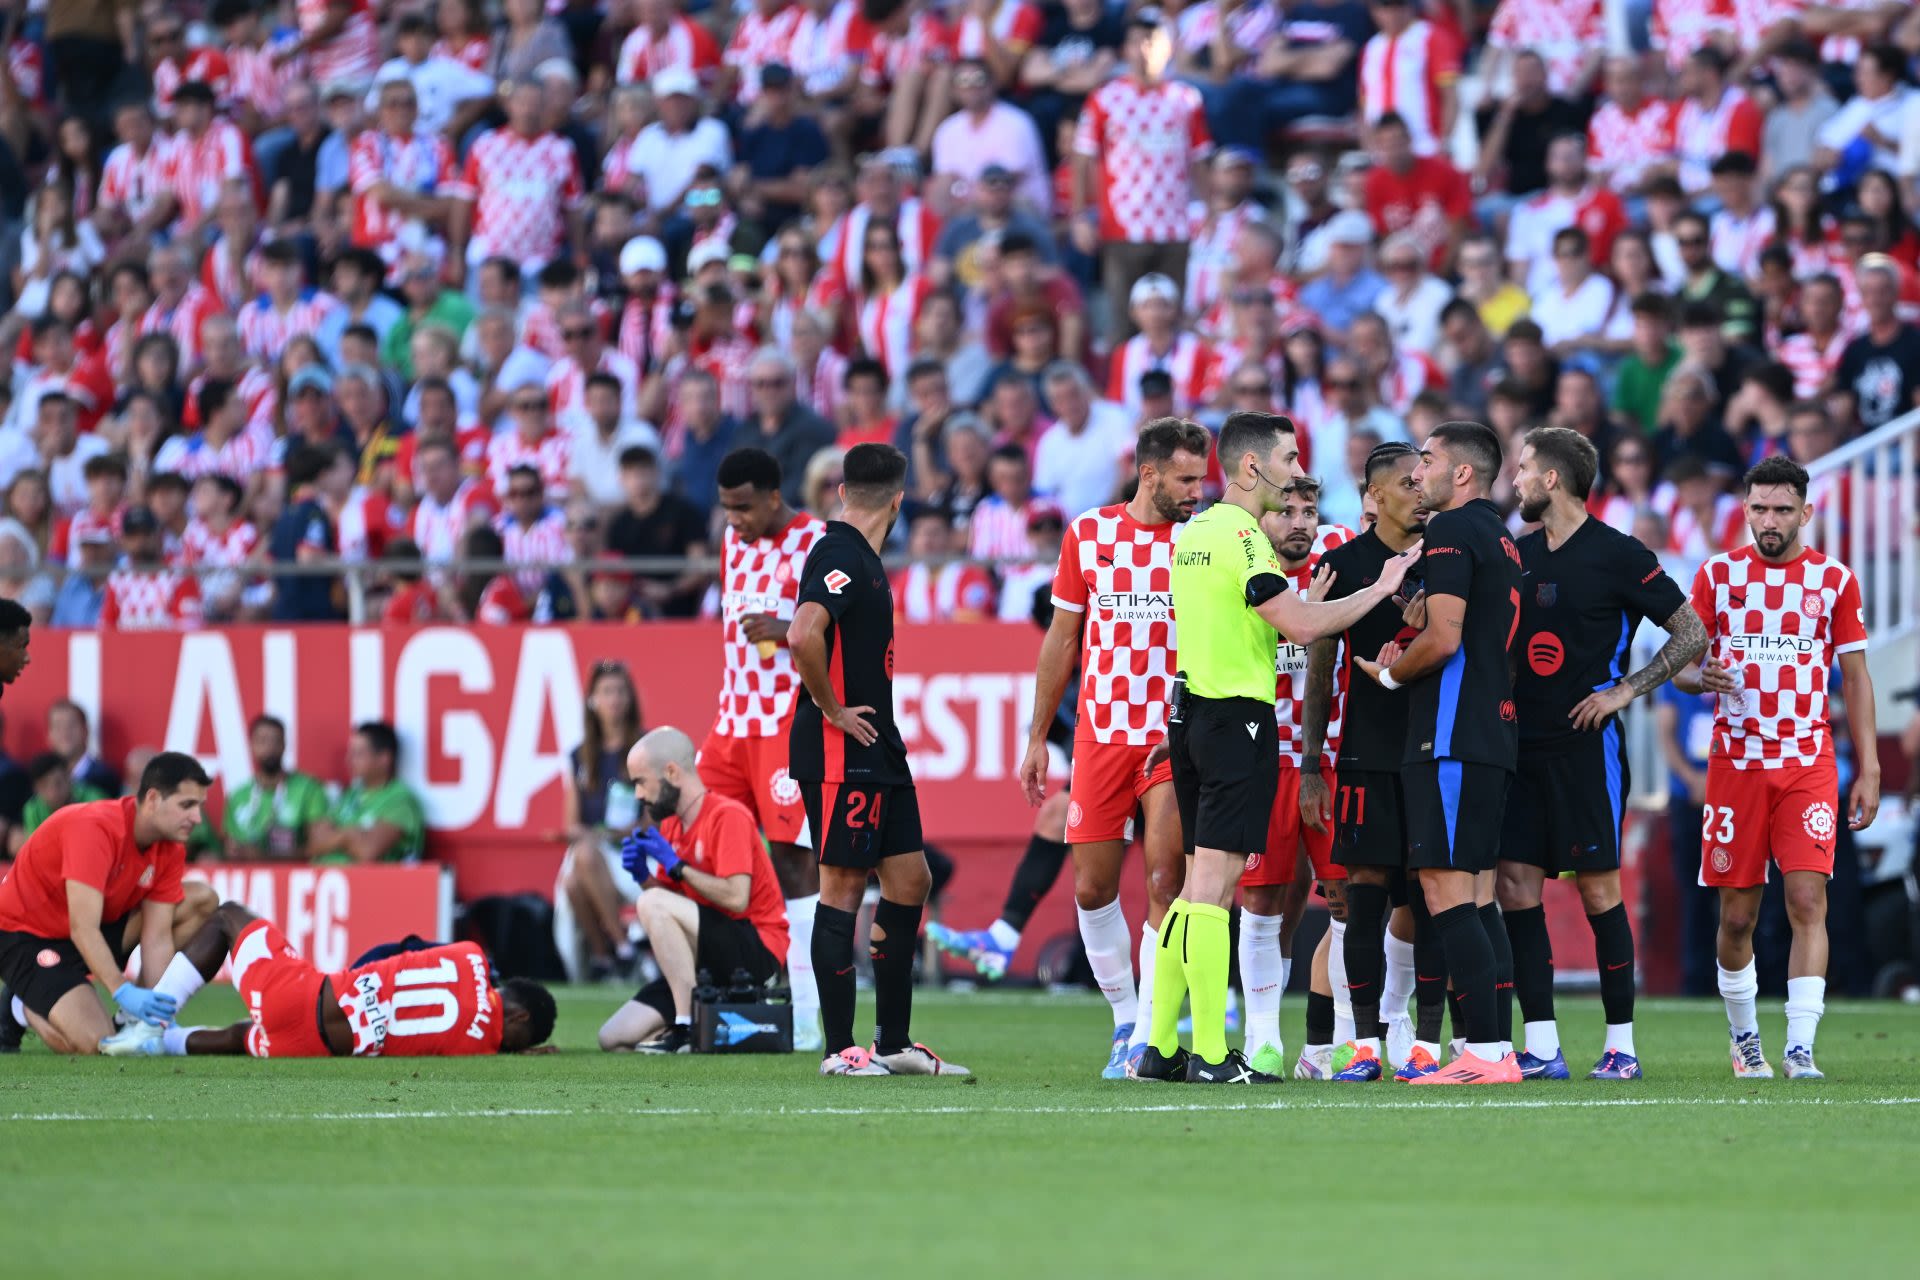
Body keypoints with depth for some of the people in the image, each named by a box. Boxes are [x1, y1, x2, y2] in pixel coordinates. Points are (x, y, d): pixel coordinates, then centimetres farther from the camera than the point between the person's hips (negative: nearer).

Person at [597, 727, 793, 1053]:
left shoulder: (727, 816, -13)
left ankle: (688, 1027, -26)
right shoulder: (671, 825, 12)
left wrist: (676, 866, -17)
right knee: (614, 1038, -3)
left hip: (757, 951, -8)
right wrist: (644, 875, -4)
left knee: (654, 904, -30)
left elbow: (735, 898, -24)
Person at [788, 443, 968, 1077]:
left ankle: (894, 1042, 17)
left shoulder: (862, 559, 15)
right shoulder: (840, 556, -15)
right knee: (843, 885, -6)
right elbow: (803, 636, -30)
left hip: (878, 751, 10)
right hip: (840, 756, -10)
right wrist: (830, 709, -18)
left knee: (909, 880, 11)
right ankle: (839, 1048, -2)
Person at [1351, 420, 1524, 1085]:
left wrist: (1390, 672, -1)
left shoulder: (1452, 531, -9)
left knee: (1446, 893, -11)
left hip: (1449, 739, -10)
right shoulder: (1500, 538, 21)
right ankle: (1495, 1050, 8)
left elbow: (1444, 638, -17)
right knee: (1476, 896, 10)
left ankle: (1484, 1051, -16)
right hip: (1495, 732, 10)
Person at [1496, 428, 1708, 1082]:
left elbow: (1692, 632, -4)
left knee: (1598, 888, -4)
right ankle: (1541, 1046, 1)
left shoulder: (1617, 555, -6)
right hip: (1524, 745, 6)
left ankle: (1621, 1044, 3)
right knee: (1516, 885, -1)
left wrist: (1625, 690, -10)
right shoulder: (1520, 554, 12)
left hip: (1587, 745, -6)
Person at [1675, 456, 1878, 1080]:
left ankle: (1800, 1048, -17)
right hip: (1736, 764, 1)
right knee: (1737, 915, 3)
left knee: (1808, 900, -14)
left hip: (1809, 765, -1)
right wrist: (1700, 676, -18)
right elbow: (1680, 667, 7)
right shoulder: (1716, 575, 5)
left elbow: (1856, 678, 8)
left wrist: (1868, 770, 2)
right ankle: (1744, 1039, 23)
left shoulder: (1834, 580, 5)